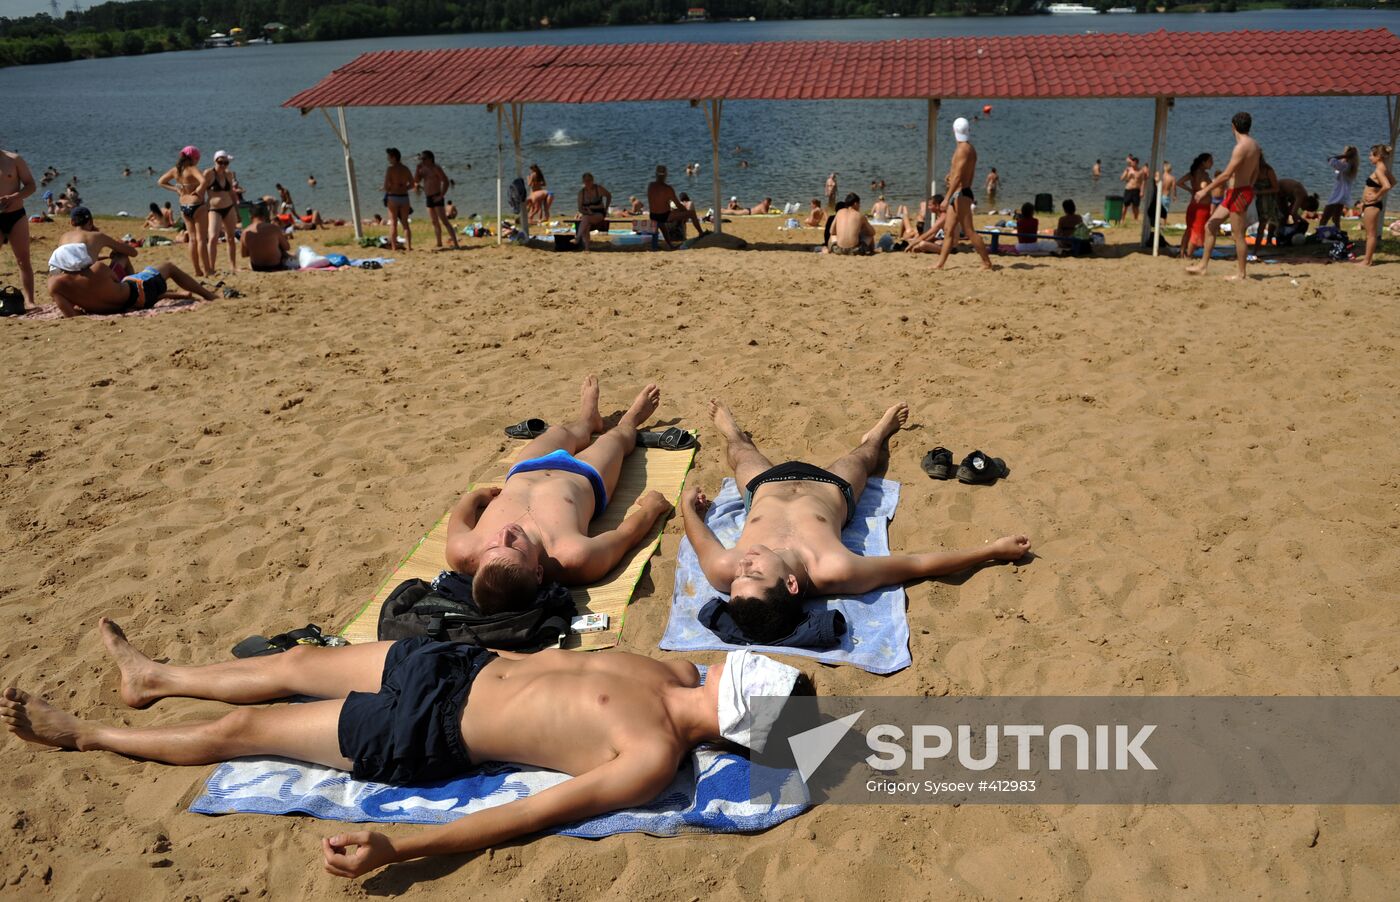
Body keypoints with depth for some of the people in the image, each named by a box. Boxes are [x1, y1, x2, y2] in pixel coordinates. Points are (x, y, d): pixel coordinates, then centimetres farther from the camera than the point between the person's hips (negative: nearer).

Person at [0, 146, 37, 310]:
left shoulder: (13, 160, 2)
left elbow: (31, 185, 0)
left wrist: (14, 197, -17)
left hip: (16, 216, -1)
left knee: (23, 261, 0)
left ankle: (29, 301, 1)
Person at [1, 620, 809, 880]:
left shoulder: (652, 763, -28)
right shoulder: (676, 675, -6)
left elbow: (523, 815, -31)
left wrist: (395, 848, -34)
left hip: (428, 736, -7)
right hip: (458, 663, 7)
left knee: (241, 729, 7)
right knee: (296, 663, 22)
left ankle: (83, 733, 33)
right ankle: (154, 677, 50)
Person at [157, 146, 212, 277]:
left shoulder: (175, 170, 8)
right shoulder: (192, 169, -14)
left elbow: (161, 181, 18)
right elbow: (203, 181, -32)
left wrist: (175, 189, 8)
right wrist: (198, 190, -15)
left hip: (183, 206, 7)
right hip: (197, 205, -7)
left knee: (192, 239, 12)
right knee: (201, 238, -2)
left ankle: (197, 270, 14)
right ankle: (207, 270, 1)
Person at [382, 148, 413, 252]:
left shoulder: (390, 169, -10)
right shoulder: (406, 169, 6)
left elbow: (386, 186, -13)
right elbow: (412, 185, 11)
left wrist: (388, 189, 8)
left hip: (393, 197, -4)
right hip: (404, 197, 4)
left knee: (393, 223, 2)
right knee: (405, 223, 11)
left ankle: (394, 247, 1)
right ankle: (408, 246, 6)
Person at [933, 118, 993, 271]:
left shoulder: (963, 149, -15)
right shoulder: (969, 148, 16)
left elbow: (957, 177, -22)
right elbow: (970, 174, 23)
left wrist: (947, 198, -23)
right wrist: (952, 174, 26)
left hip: (960, 194, -10)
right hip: (960, 194, 10)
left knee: (969, 231, -7)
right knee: (948, 230, 9)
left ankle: (987, 263, -2)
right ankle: (940, 263, 10)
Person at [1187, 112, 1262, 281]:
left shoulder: (1242, 146, -18)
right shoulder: (1254, 145, 12)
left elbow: (1227, 175, -22)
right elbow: (1255, 173, 20)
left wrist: (1205, 191, -17)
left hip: (1238, 193, -10)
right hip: (1235, 193, 10)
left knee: (1238, 235, -2)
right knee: (1210, 226, 11)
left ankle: (1240, 273, 5)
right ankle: (1203, 265, 14)